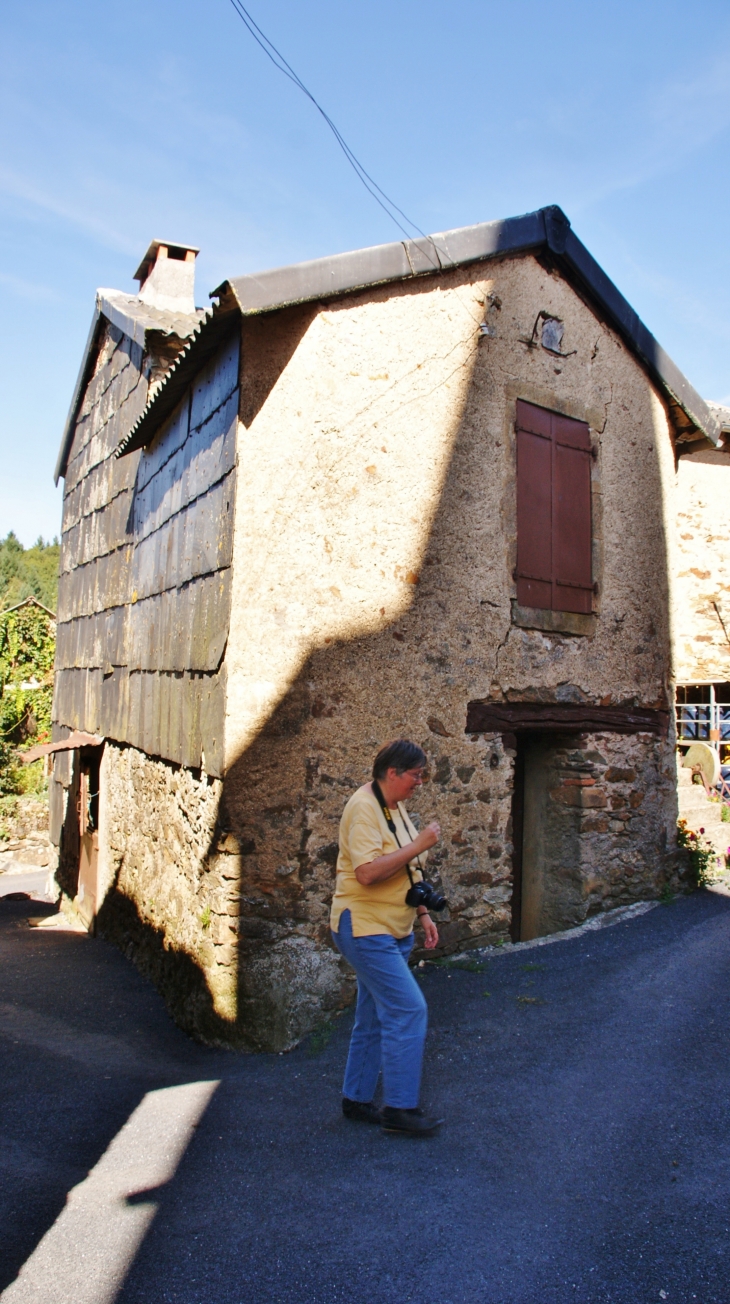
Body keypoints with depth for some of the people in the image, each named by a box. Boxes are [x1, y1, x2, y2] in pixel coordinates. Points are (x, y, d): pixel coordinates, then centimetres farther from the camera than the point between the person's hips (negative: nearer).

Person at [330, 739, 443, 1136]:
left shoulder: (395, 807, 12)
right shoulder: (364, 808, -18)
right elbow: (367, 872, -30)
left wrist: (422, 913, 14)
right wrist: (419, 845, -26)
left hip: (393, 931, 10)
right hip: (365, 928, -10)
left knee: (375, 1018, 15)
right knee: (408, 1010, -10)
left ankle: (357, 1099, 28)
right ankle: (399, 1108, 2)